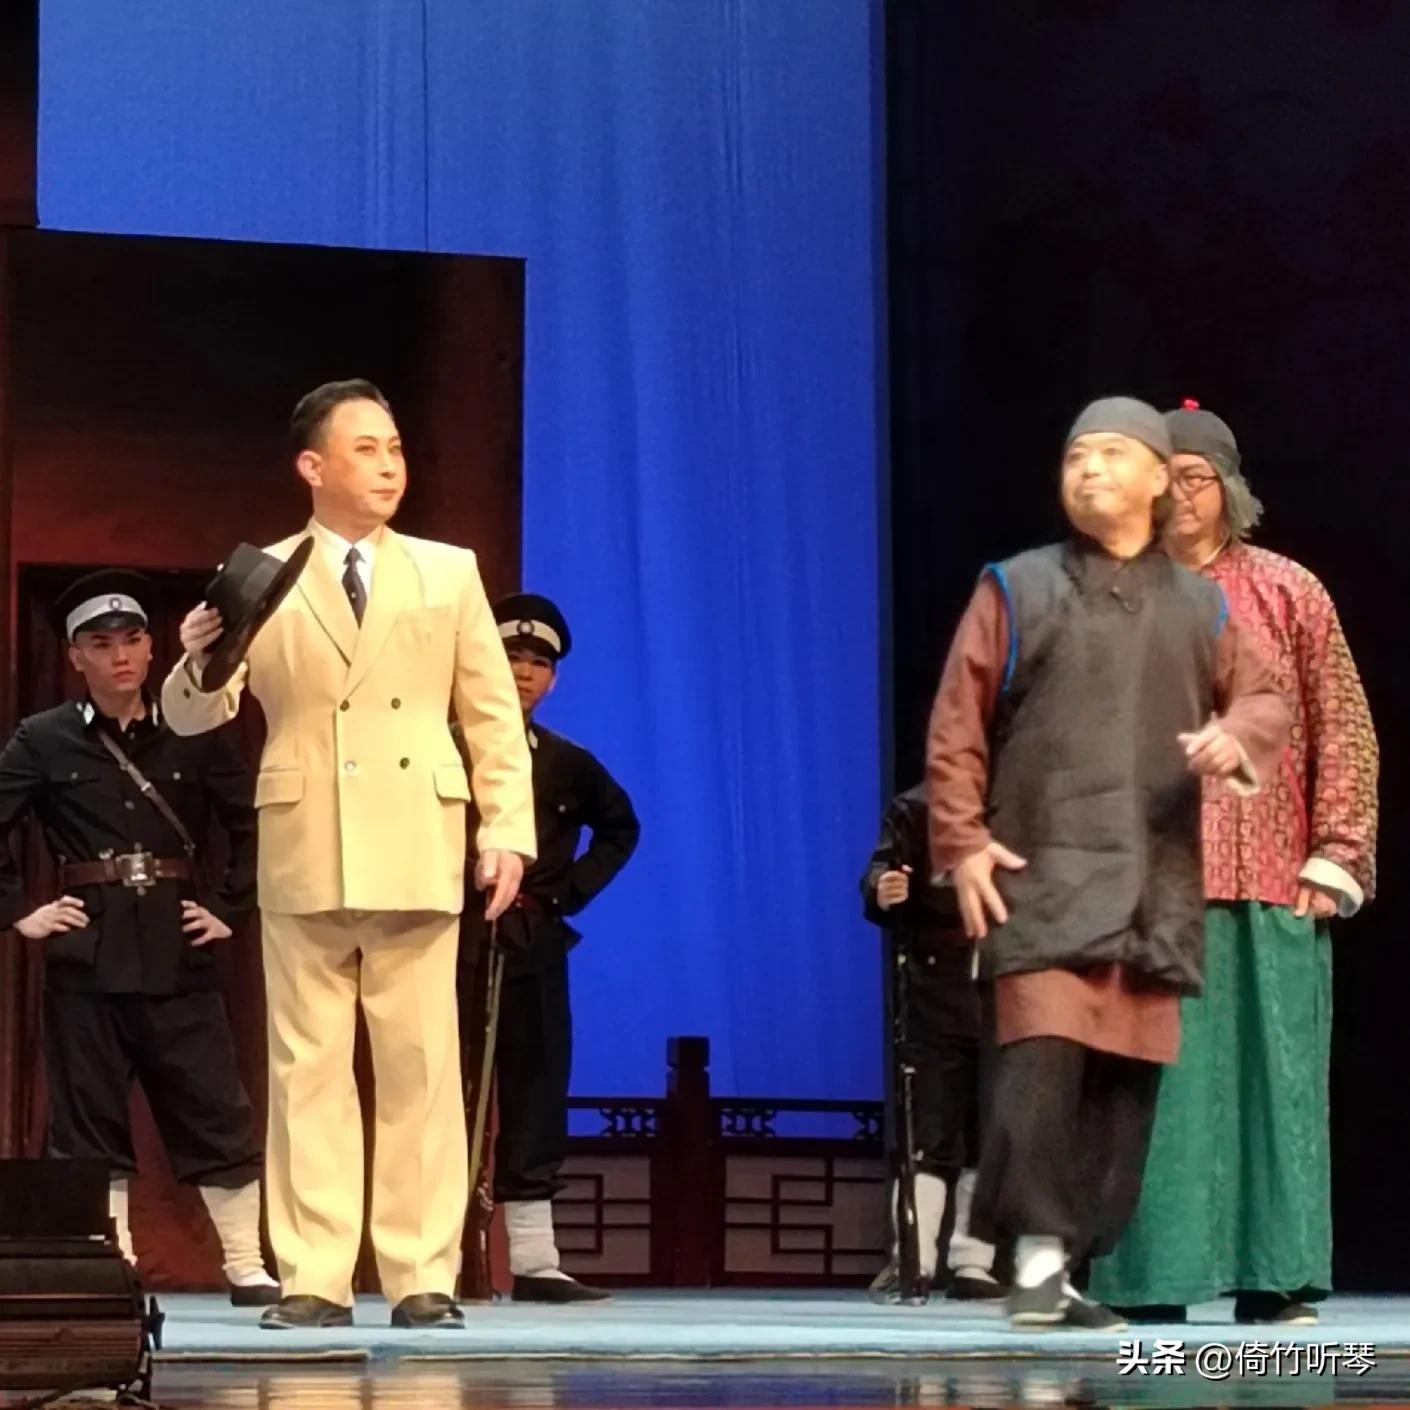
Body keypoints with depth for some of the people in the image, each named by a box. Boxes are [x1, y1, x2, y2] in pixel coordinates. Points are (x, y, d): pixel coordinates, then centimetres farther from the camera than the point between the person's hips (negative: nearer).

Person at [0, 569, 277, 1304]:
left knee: (217, 1113, -1)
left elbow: (256, 825, 8)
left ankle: (247, 1268, 4)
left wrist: (231, 908, 1)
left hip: (177, 953, 0)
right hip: (86, 954, 0)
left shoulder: (194, 736, 4)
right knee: (88, 1121, 2)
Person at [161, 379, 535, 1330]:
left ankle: (424, 1276, 3)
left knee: (421, 1066, 0)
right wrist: (199, 662, -21)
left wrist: (508, 830, -2)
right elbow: (194, 716, 2)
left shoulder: (448, 571, 12)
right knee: (309, 1069, 0)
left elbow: (494, 712, 9)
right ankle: (315, 1278, 2)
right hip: (305, 853, -1)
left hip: (417, 853, 1)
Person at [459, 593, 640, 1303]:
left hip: (535, 944, 4)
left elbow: (620, 827, 25)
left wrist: (576, 888, 13)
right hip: (457, 938, -4)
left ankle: (535, 1262, 8)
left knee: (536, 1098, 5)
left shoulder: (568, 764, 11)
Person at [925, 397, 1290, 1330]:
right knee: (1044, 1055, -18)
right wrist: (961, 840, -6)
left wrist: (1238, 739, -8)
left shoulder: (1201, 605, 16)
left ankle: (1078, 1266, 7)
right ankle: (1038, 1252, -16)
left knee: (1128, 1076, 1)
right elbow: (957, 725, 4)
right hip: (1044, 874, -3)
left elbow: (1264, 700, 16)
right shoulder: (1017, 589, 8)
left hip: (1157, 885, 3)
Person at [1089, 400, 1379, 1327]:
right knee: (1155, 1079, -3)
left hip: (1271, 883, 0)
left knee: (1272, 1071, 0)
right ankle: (1156, 1279, 0)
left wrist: (1333, 859, -2)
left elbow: (1345, 734, 6)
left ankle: (1270, 1279, 4)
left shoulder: (1289, 594, 7)